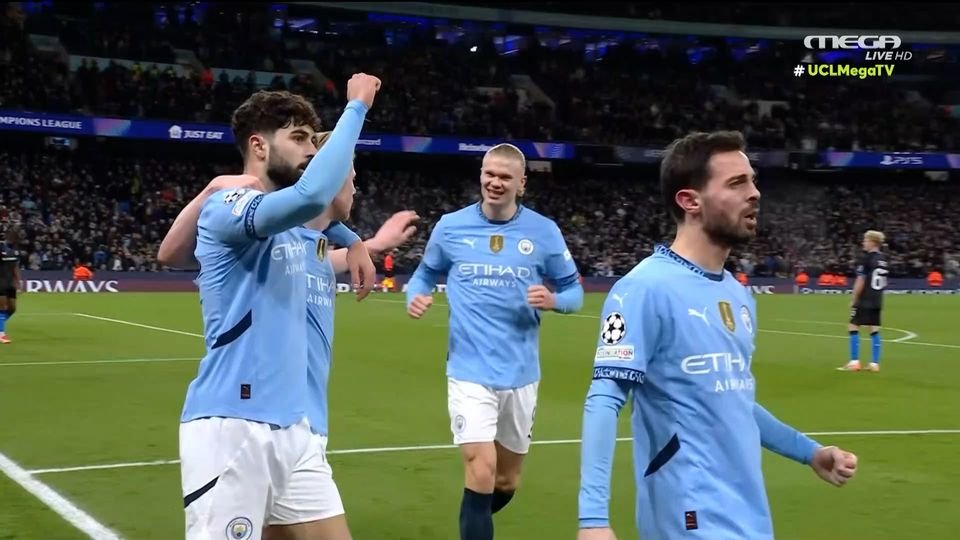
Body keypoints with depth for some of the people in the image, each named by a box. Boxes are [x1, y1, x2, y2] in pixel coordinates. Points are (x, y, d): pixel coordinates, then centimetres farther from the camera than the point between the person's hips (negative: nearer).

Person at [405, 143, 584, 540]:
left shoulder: (545, 232, -2)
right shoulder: (451, 226, -2)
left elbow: (574, 290, 5)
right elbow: (426, 273, 13)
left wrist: (554, 300, -18)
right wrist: (415, 296, -10)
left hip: (521, 375, 2)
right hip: (470, 373, -2)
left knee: (507, 482, 16)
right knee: (481, 473, -16)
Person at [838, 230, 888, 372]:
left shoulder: (866, 258, -12)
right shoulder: (883, 259, 10)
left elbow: (860, 282, -14)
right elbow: (882, 283, 15)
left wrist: (853, 300, -7)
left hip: (865, 300, -7)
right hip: (877, 301, 7)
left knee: (853, 327, -1)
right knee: (874, 330, 7)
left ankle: (854, 362, -5)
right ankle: (875, 363, 6)